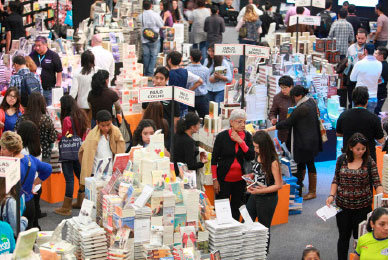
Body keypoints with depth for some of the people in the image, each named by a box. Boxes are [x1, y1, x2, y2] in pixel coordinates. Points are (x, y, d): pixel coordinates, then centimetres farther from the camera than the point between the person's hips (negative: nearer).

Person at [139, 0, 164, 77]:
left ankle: (145, 73, 17)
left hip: (144, 39, 4)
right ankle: (150, 73, -2)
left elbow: (141, 26, 6)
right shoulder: (155, 15, -12)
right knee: (153, 56, 2)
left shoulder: (140, 16, -3)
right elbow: (161, 26, -4)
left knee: (146, 56, 11)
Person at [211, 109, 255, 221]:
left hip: (240, 179, 3)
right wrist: (215, 179, -7)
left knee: (236, 210, 10)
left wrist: (240, 141, -16)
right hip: (224, 179, -3)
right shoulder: (222, 136, -6)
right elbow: (214, 159, -3)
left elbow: (251, 157, -8)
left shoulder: (247, 136, 2)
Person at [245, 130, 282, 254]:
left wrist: (261, 191, -23)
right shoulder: (258, 156, 1)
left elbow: (279, 185, -18)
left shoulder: (272, 161, -20)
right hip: (254, 197, 7)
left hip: (268, 199, -7)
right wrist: (251, 176, -1)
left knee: (264, 228, 8)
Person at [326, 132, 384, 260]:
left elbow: (377, 182, -6)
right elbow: (336, 180, 9)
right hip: (343, 205, 2)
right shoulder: (341, 159, -1)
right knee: (344, 236, 11)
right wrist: (332, 195, -5)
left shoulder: (369, 161, -5)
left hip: (363, 206, -2)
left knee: (359, 237, 6)